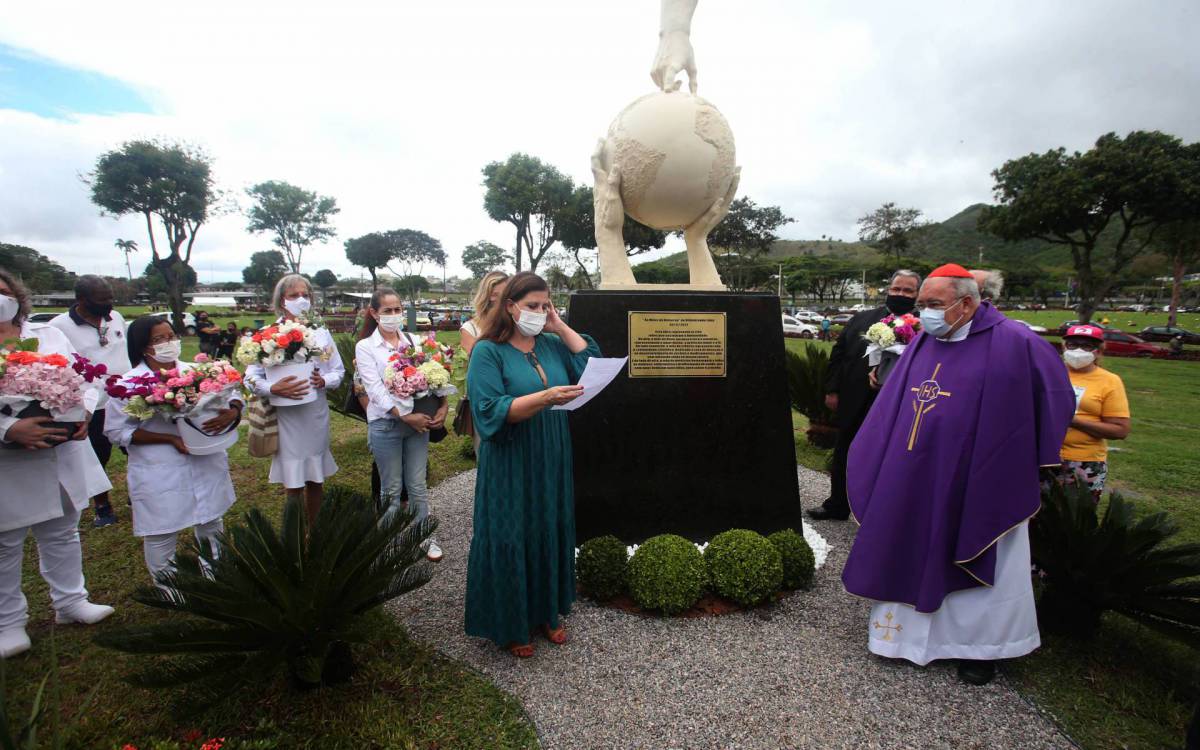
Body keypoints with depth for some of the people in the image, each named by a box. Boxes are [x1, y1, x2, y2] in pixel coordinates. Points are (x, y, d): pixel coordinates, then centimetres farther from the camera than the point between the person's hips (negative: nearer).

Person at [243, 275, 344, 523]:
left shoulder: (321, 332, 6)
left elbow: (339, 371, 8)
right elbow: (251, 378, -6)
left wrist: (324, 381, -13)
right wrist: (273, 389, -24)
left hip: (317, 413, 3)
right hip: (285, 416, -3)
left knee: (316, 480, 13)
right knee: (293, 484, 2)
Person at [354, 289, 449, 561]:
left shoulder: (414, 342, 7)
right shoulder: (365, 347, -3)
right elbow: (375, 388, -11)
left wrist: (443, 405, -13)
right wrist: (405, 416, -18)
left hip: (418, 420, 2)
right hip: (385, 424, -2)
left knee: (417, 485, 10)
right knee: (392, 488, 9)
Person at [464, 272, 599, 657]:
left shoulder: (552, 344, 7)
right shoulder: (488, 351, -10)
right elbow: (491, 410, -19)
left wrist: (560, 327, -4)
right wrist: (545, 397, -30)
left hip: (552, 462, 6)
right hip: (510, 467, -5)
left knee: (551, 533, 15)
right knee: (510, 539, 5)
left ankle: (547, 611, 35)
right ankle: (509, 624, 25)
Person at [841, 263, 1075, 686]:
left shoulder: (1013, 344, -12)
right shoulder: (922, 343, 3)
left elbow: (1055, 397, -2)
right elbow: (893, 405, 12)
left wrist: (1026, 464, 0)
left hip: (975, 484, -5)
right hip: (914, 483, 5)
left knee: (976, 564, 10)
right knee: (911, 555, 14)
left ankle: (982, 646, 30)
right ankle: (908, 627, 32)